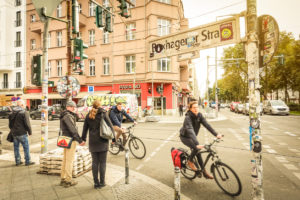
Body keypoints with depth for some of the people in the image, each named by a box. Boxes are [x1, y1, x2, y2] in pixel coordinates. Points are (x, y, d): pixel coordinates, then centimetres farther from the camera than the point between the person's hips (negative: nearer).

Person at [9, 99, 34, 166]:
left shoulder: (12, 113, 10)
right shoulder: (24, 112, -13)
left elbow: (10, 124, 17)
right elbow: (27, 124, -15)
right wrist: (30, 132, -4)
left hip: (14, 133, 7)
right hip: (22, 133, -7)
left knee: (16, 147, 13)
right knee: (26, 147, 3)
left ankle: (18, 161, 22)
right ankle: (27, 161, 8)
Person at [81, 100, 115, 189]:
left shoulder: (88, 116, 5)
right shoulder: (103, 114, -6)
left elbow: (85, 128, 10)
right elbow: (110, 126, -5)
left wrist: (83, 139, 19)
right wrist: (113, 138, 3)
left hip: (92, 142, 4)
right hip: (102, 141, -3)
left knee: (95, 162, 10)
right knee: (102, 162, 7)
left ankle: (96, 183, 16)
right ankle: (102, 182, 14)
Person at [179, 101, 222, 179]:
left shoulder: (199, 115, -11)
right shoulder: (188, 117, -31)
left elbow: (207, 125, -17)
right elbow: (190, 131, -42)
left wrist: (216, 134, -28)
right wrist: (197, 144, -53)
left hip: (192, 136, 6)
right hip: (185, 137, -6)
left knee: (198, 151, 2)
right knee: (196, 148, -27)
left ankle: (204, 172, 16)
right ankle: (190, 161, -1)